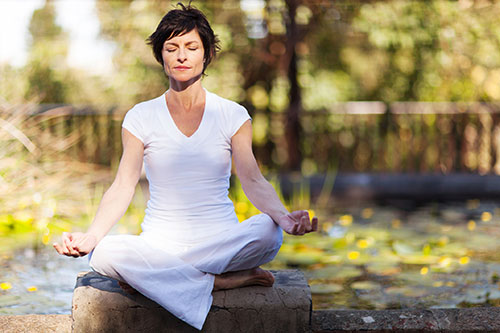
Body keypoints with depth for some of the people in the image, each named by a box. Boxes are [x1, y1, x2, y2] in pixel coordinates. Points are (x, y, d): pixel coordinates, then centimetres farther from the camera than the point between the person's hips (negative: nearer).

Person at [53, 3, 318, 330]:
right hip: (160, 244, 0)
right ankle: (223, 281, -22)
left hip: (221, 240, 0)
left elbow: (253, 180, -5)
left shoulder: (233, 115, 5)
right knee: (105, 255, -32)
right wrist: (91, 235, -22)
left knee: (267, 230, -33)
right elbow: (123, 187, -3)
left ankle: (153, 278, -18)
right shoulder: (141, 117, 5)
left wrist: (284, 216, -27)